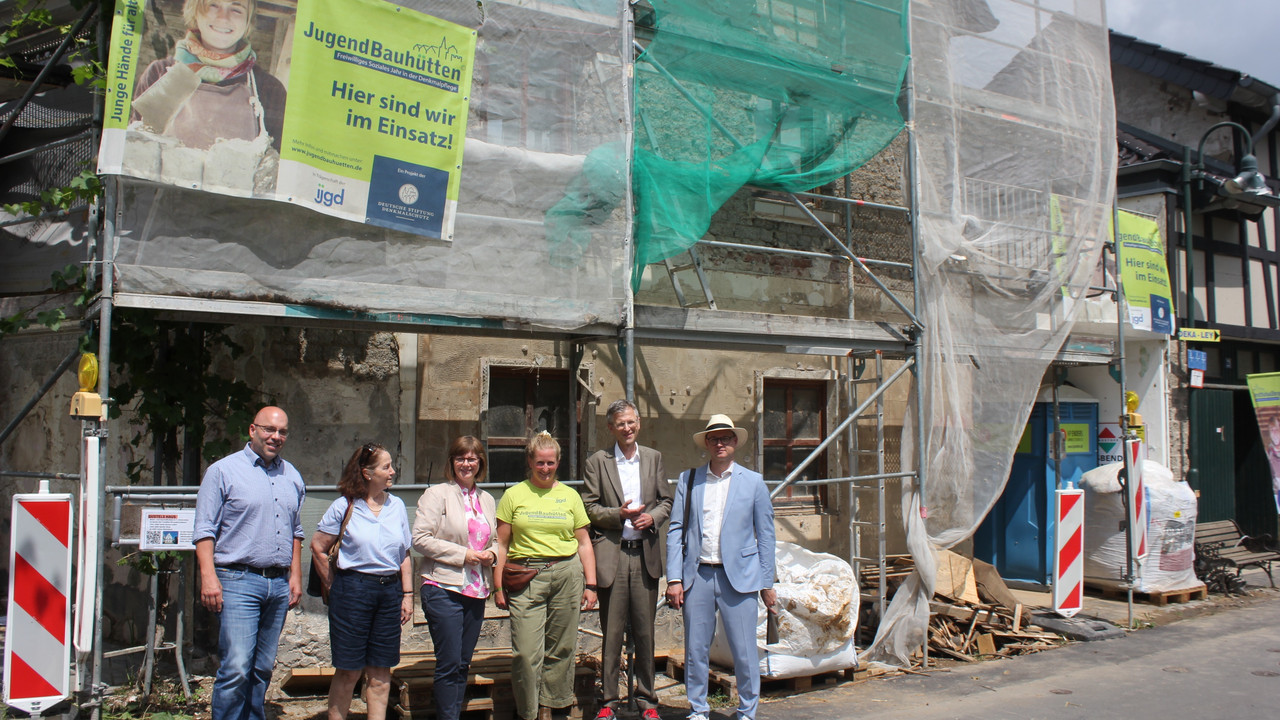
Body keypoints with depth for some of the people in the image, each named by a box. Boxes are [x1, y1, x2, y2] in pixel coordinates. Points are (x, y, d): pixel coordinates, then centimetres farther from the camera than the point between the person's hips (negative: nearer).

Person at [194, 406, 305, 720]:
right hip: (238, 581, -5)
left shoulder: (292, 477, 15)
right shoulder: (224, 471, -1)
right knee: (236, 669, -11)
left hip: (279, 585, 5)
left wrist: (295, 575, 13)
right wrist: (208, 576, -14)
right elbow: (205, 529, -5)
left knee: (263, 670, 10)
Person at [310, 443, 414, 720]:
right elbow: (318, 546, 1)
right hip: (353, 590, -4)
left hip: (390, 592, 4)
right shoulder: (344, 506, -4)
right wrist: (334, 585, 4)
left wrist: (407, 595, 7)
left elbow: (404, 555, 11)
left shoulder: (397, 506, 8)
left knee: (381, 671, 8)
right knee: (349, 670, 3)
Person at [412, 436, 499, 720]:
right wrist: (463, 555, -15)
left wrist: (491, 554, 3)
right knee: (449, 664, -5)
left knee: (463, 664, 11)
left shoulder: (487, 500, 16)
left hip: (476, 592, 6)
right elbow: (420, 538, -12)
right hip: (444, 590, -6)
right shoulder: (438, 494, -3)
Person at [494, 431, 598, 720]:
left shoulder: (570, 495, 11)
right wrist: (498, 585, -1)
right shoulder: (514, 495, 6)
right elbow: (502, 544, 5)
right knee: (526, 653, -7)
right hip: (526, 576, -2)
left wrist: (590, 584, 6)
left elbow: (584, 543, 12)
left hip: (567, 574, 2)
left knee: (561, 649, 5)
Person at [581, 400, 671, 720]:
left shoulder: (653, 458, 11)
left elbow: (666, 500, 13)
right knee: (612, 631, 3)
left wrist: (653, 517, -7)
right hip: (612, 555, -2)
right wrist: (619, 514, -15)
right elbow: (589, 507, 0)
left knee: (645, 630, 8)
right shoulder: (597, 462, 2)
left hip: (646, 553, 2)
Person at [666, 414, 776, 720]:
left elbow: (765, 534, 7)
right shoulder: (688, 480, 8)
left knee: (745, 652, 1)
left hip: (739, 577, -1)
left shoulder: (753, 482, 5)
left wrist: (767, 583, 4)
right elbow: (675, 530, 6)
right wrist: (674, 578, -1)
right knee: (695, 649, 7)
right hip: (697, 576, 1)